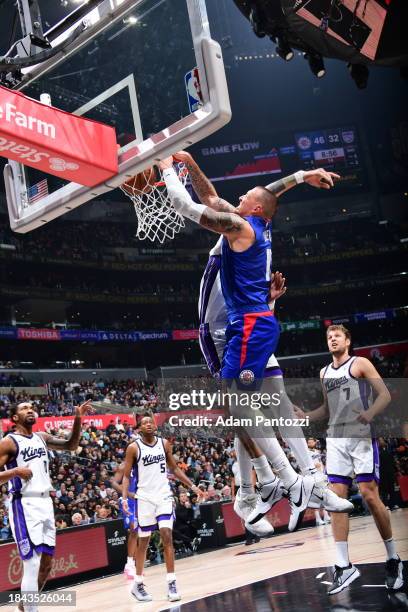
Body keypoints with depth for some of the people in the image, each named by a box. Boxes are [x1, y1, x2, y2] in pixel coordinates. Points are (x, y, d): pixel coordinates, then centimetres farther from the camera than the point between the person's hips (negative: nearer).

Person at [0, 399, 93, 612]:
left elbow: (70, 445, 19)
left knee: (47, 562, 14)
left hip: (45, 503, 7)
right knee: (32, 565, -10)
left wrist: (78, 418, 7)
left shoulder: (42, 437, 12)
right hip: (25, 505, -7)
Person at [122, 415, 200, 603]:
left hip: (164, 496, 2)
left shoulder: (164, 444, 5)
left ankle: (171, 583, -5)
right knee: (143, 541, 6)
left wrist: (192, 486, 9)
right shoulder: (134, 448, -5)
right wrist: (124, 498, -17)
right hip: (144, 498, -2)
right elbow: (126, 476, -3)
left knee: (167, 536, -9)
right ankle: (138, 584, 21)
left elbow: (174, 468, 15)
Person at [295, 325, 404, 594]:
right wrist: (305, 416, 11)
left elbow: (385, 395, -6)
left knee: (369, 495, -7)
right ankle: (344, 566, 4)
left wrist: (371, 412, -25)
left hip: (361, 436, -5)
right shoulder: (324, 373, 17)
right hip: (336, 439, 6)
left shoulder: (360, 364, 0)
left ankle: (393, 559, 11)